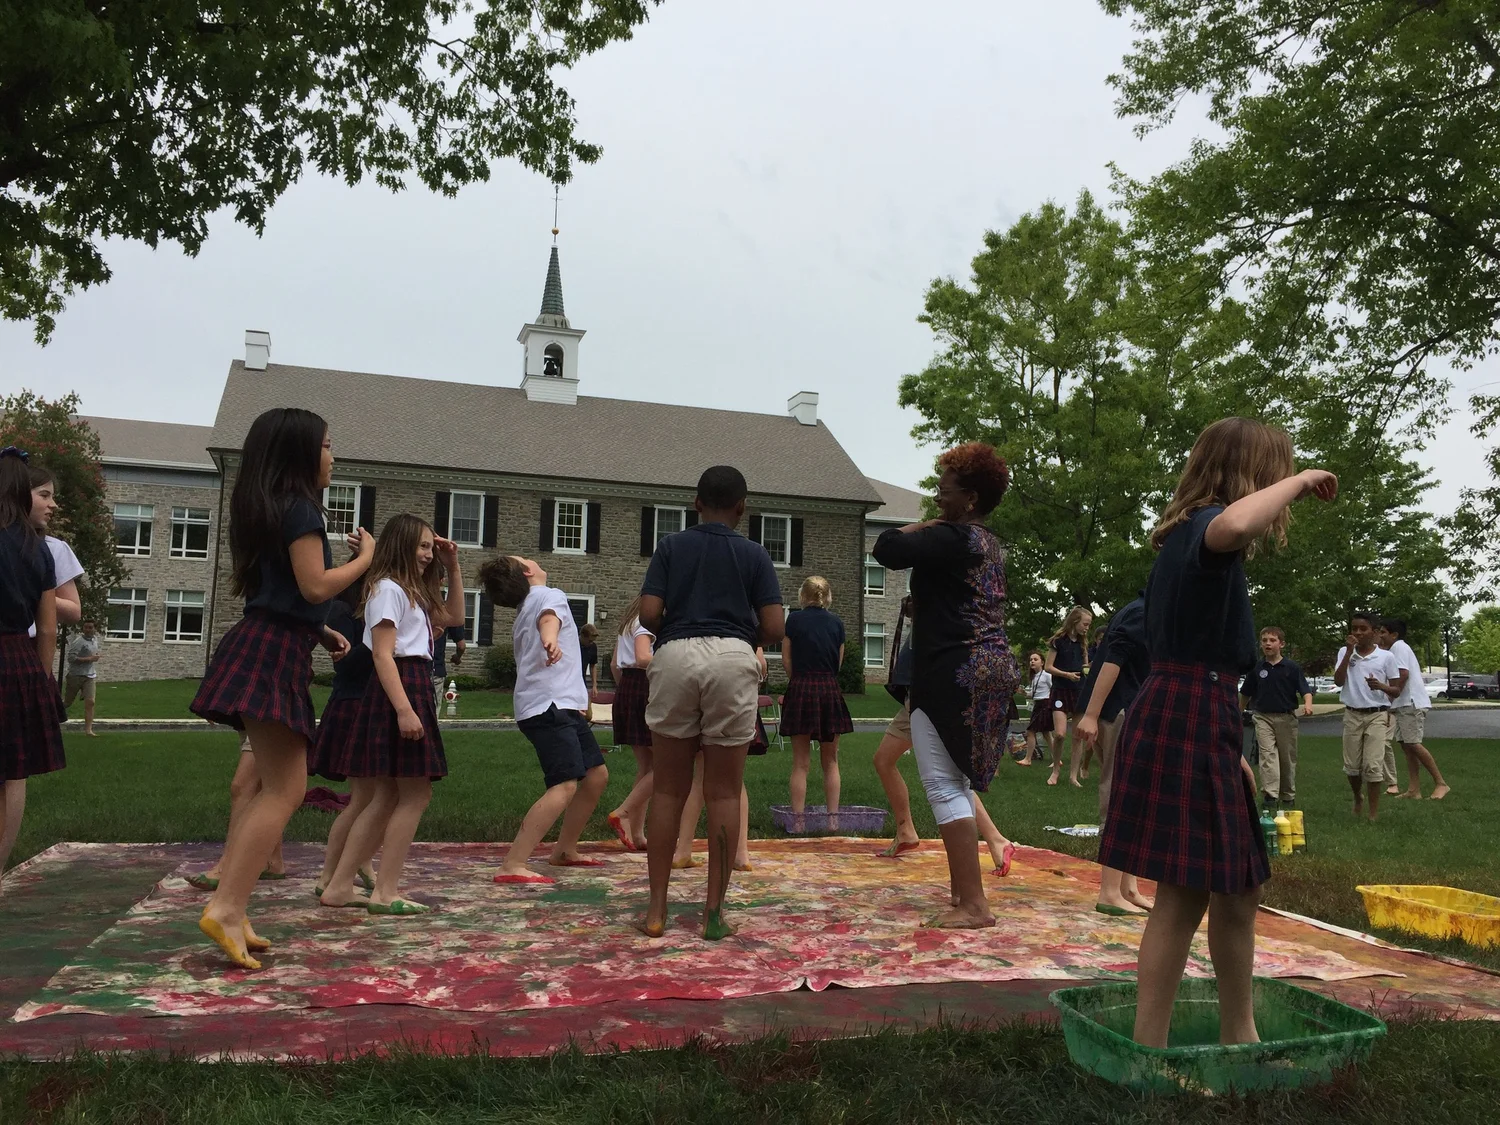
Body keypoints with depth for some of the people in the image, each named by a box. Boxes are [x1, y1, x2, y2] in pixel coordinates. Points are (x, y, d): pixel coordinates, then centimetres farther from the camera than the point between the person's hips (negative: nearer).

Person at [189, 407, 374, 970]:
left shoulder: (268, 508, 20)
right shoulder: (299, 506, -10)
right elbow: (315, 587, -17)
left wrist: (321, 632, 25)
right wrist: (365, 557, -2)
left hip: (264, 645, 10)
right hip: (274, 652, -10)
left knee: (274, 788, 13)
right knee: (285, 791, -11)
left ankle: (230, 909, 11)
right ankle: (226, 908, -16)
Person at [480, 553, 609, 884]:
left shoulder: (524, 611, 23)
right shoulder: (549, 596, -6)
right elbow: (549, 617, -30)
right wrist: (550, 639, -55)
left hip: (562, 705, 10)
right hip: (549, 706, -10)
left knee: (596, 774, 16)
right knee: (565, 786, -20)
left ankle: (564, 850, 26)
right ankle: (512, 866, -25)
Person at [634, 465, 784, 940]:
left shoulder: (671, 546, 10)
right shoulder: (754, 554, 9)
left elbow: (648, 613, 0)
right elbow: (774, 628, 2)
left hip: (675, 655, 1)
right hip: (733, 657, -1)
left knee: (668, 790, 8)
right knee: (724, 793, 5)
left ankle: (656, 910, 10)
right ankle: (714, 911, 8)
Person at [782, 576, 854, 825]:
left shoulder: (795, 619, -2)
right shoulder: (836, 623, 5)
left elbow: (786, 660, 1)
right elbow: (839, 662, 8)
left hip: (801, 690, -2)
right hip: (829, 690, 2)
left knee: (800, 762, 1)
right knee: (830, 761, 11)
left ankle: (798, 820, 0)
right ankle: (833, 818, 10)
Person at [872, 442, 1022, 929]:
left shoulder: (951, 537, -14)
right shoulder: (991, 545, 16)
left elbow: (887, 550, -21)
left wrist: (915, 529, -4)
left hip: (952, 672, -10)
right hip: (994, 669, 10)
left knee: (944, 785, -6)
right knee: (955, 783, 18)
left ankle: (973, 904, -6)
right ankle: (963, 886, 25)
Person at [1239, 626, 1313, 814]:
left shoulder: (1292, 667, -2)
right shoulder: (1256, 668, 2)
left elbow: (1305, 690, -7)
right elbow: (1245, 694, 14)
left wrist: (1307, 704, -28)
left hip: (1287, 717, 0)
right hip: (1263, 717, 0)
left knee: (1288, 759, 11)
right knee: (1267, 755, -14)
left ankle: (1288, 798, 26)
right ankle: (1270, 799, -20)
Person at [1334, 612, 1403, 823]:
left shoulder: (1386, 657, -1)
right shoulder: (1345, 652, 3)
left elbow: (1396, 691, 2)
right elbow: (1338, 681, -10)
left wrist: (1381, 686, -20)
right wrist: (1349, 652, -14)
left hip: (1377, 715, -2)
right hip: (1352, 715, 2)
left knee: (1373, 765, -8)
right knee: (1352, 766, 8)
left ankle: (1373, 813, 0)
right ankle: (1358, 798, 35)